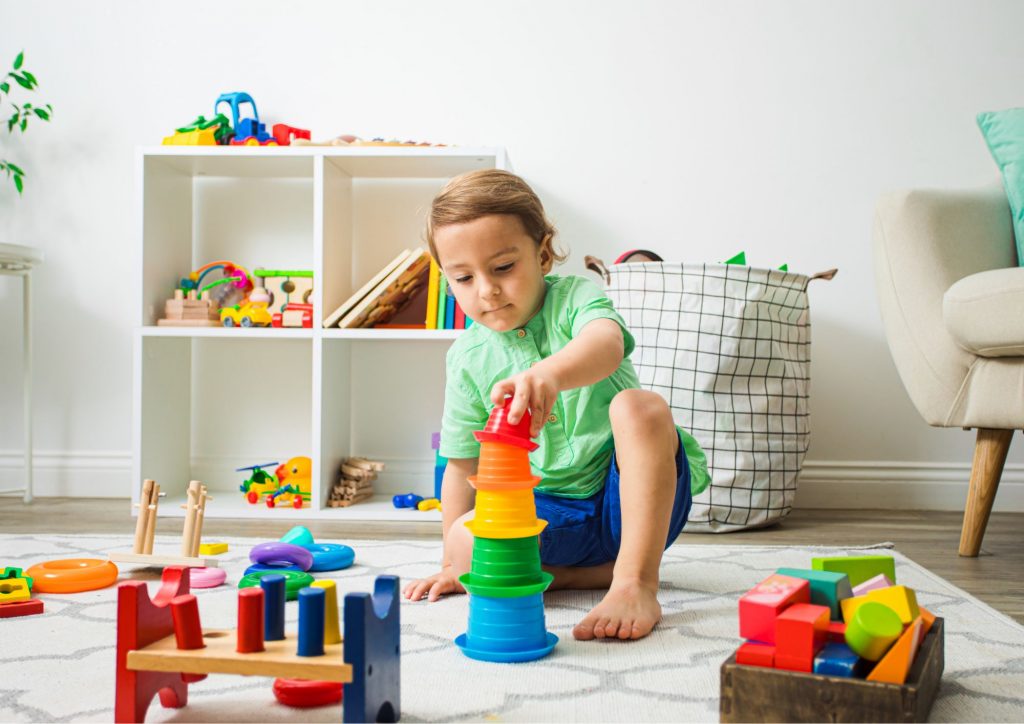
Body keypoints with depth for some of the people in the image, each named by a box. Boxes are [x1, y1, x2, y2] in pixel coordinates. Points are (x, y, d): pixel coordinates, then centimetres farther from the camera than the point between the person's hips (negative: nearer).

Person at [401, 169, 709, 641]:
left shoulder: (574, 298, -11)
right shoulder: (468, 357, 2)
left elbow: (607, 345, -38)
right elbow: (463, 465, 10)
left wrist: (550, 372, -61)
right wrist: (453, 564, 9)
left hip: (630, 497, -3)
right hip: (551, 510, 3)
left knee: (639, 406, -33)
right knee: (465, 539, -26)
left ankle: (636, 581, -31)